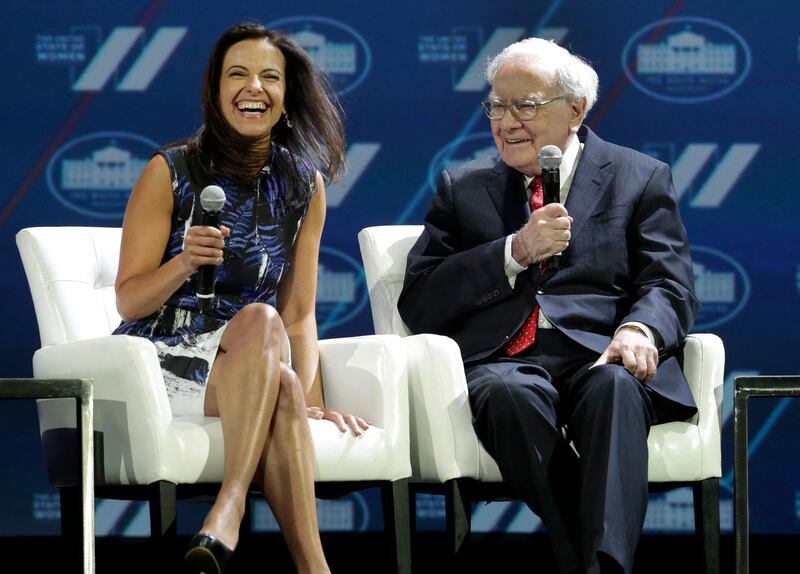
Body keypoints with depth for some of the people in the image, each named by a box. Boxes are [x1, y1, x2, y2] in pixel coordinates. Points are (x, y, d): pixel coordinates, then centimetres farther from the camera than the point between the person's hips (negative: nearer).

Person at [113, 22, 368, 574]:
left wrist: (312, 400, -6)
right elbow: (129, 302, -2)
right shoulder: (170, 171, -2)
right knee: (260, 320, -36)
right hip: (163, 357, -3)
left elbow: (300, 315, 10)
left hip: (248, 364, 3)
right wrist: (183, 264, -22)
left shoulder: (304, 186, 10)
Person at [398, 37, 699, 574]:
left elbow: (671, 287, 7)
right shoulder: (464, 187, 21)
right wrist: (515, 251, -3)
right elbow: (418, 304, 10)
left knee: (612, 385, -37)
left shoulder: (641, 178, 18)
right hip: (503, 358, 1)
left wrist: (640, 330, -18)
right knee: (509, 394, -36)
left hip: (600, 353, -1)